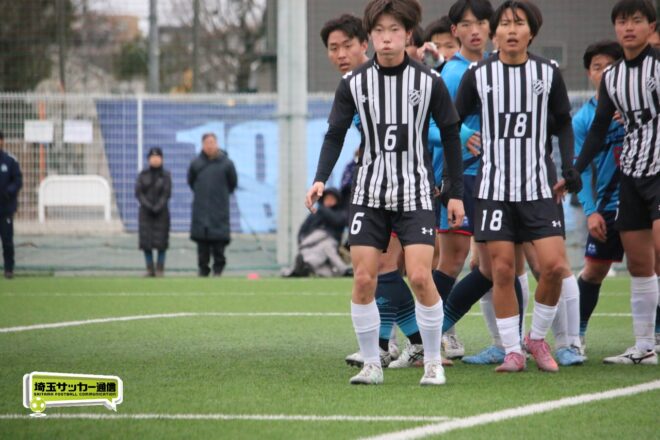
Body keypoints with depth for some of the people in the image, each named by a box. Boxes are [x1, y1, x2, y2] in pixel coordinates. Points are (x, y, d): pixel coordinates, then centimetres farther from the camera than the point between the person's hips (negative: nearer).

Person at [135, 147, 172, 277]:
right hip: (145, 212, 2)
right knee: (146, 241, -1)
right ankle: (150, 269, 4)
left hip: (161, 212, -2)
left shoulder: (166, 175, -1)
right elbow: (138, 192, -1)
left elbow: (167, 194, -6)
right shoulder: (143, 175, 4)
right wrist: (148, 206, -14)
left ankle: (160, 269, 2)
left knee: (161, 241, -4)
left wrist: (157, 208, -17)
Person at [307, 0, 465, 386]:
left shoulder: (430, 81, -4)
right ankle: (372, 365, 8)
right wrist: (321, 179, -12)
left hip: (415, 192, -2)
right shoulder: (354, 83, -1)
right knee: (364, 279, -5)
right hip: (369, 193, 2)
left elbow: (450, 135, 4)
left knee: (420, 276, -14)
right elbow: (336, 134, 4)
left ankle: (434, 363, 1)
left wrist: (457, 193, 3)